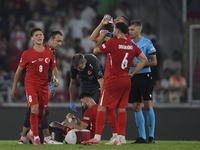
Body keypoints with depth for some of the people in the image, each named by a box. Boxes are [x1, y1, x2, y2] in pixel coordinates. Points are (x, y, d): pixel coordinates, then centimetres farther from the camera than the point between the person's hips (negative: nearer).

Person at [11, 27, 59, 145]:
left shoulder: (49, 53, 4)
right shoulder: (27, 54, -5)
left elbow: (54, 69, 17)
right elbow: (19, 71, 4)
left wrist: (56, 80, -2)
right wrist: (14, 88, 5)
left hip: (44, 86, 4)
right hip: (31, 85, -4)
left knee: (42, 112, 8)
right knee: (34, 108, -21)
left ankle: (31, 133, 30)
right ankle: (36, 137, -13)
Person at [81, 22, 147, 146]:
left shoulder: (112, 42, -9)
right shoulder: (132, 45, 8)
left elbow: (96, 51, 2)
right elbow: (144, 59, 12)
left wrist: (101, 38, 17)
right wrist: (132, 73, 12)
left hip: (113, 79, -6)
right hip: (126, 80, 6)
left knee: (102, 108, -2)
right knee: (122, 109, 9)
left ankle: (97, 138, -6)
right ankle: (120, 139, 6)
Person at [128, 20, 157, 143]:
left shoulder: (147, 43, -4)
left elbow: (154, 62, -5)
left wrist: (138, 64, -14)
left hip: (144, 76, -5)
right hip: (132, 77, 5)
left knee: (148, 105, -7)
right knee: (136, 107, 3)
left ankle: (151, 135, 1)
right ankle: (142, 137, 7)